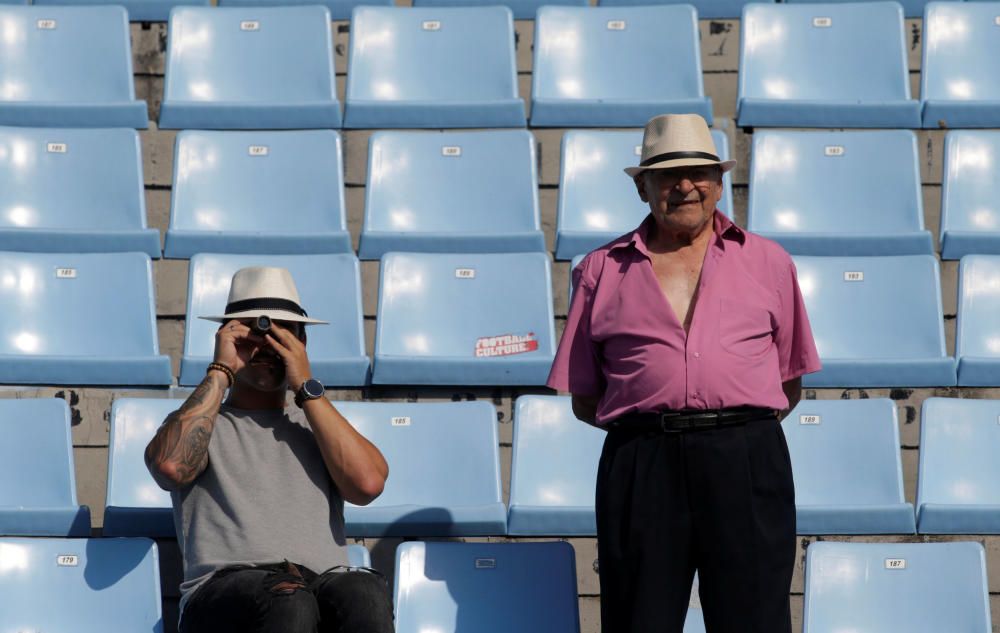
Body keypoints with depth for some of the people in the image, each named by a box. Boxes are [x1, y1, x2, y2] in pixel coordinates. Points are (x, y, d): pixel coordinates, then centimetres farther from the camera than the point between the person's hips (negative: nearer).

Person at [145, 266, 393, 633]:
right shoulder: (200, 423, 23)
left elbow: (368, 483, 6)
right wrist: (221, 372, 5)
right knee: (288, 602, -39)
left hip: (325, 580, 2)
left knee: (365, 594, -36)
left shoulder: (317, 426, 29)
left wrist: (306, 387, 8)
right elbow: (170, 465, -4)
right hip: (226, 587, -2)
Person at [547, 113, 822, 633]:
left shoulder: (768, 262, 16)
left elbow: (789, 384, 16)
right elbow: (584, 400, 13)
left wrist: (735, 424, 6)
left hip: (746, 459, 0)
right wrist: (652, 422, 3)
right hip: (642, 467, 0)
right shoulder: (603, 270, 14)